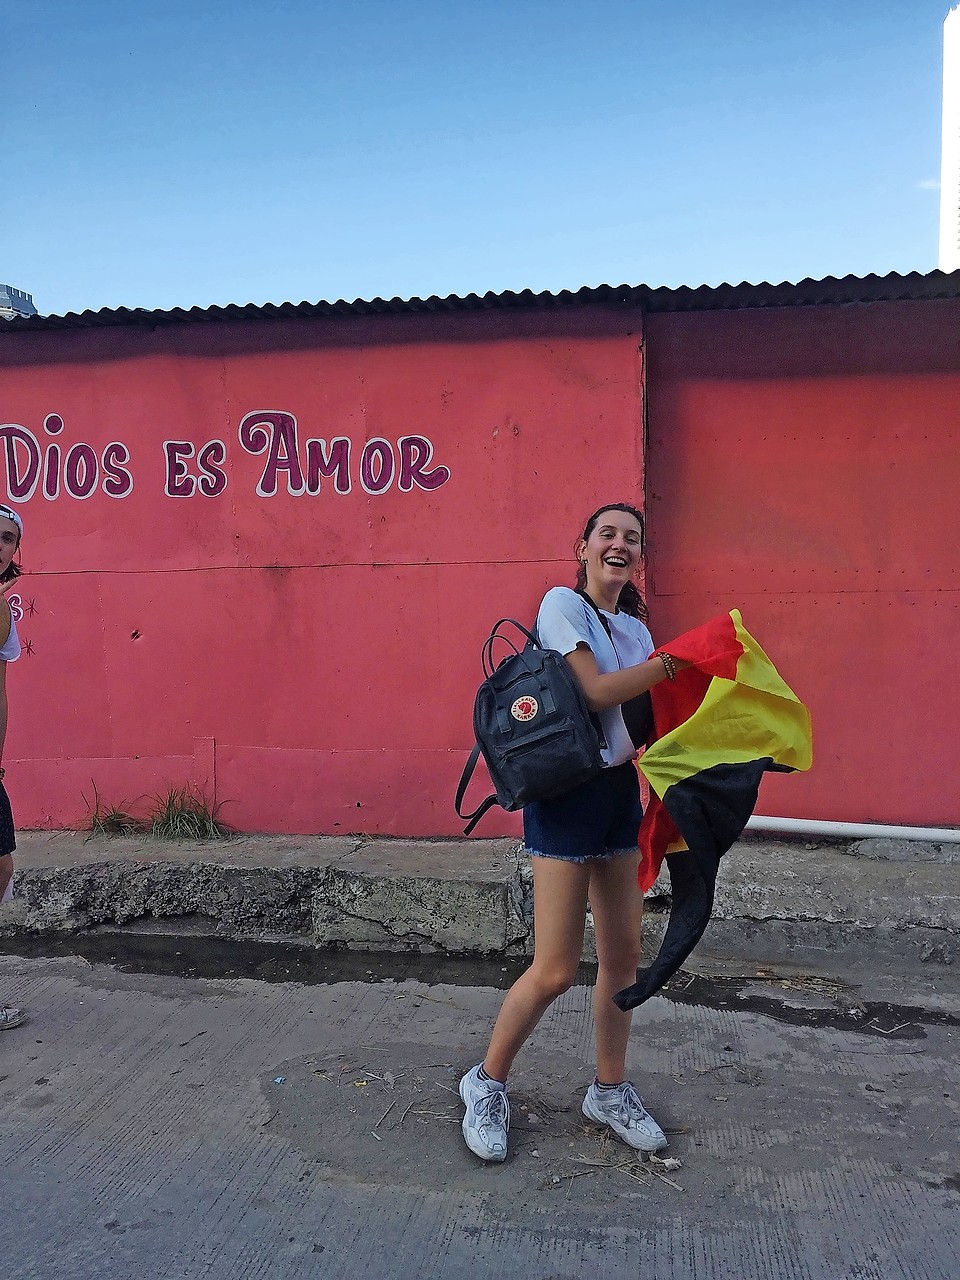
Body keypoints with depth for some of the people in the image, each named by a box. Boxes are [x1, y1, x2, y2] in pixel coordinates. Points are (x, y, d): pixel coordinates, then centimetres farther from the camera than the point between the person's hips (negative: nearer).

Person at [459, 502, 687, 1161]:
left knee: (624, 957, 12)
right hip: (566, 789, -7)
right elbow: (597, 691, -18)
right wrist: (677, 658, -13)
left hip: (621, 790, 7)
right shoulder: (563, 602, -7)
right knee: (556, 971, -5)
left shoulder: (634, 627, 13)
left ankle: (611, 1090, 32)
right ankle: (488, 1083, 18)